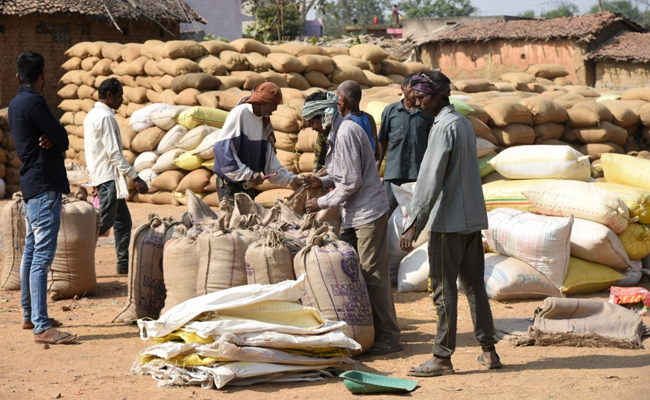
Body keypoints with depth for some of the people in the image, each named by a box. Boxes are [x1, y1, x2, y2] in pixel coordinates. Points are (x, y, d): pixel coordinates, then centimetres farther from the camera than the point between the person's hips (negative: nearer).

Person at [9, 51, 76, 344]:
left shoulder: (15, 104, 15)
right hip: (45, 187, -11)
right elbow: (63, 139, -14)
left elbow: (59, 139, 13)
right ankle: (41, 326, -15)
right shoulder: (33, 103, -16)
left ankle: (29, 316, 25)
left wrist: (51, 141, -8)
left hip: (31, 186, 11)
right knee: (42, 256, -13)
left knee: (31, 252, 16)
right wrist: (55, 141, 7)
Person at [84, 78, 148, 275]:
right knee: (103, 223, -9)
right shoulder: (105, 117, -16)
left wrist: (93, 175, 23)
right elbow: (114, 152, -21)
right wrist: (135, 177, -20)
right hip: (108, 177, -10)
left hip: (99, 175, 10)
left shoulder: (92, 115, 15)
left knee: (123, 220, 12)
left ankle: (124, 263, 13)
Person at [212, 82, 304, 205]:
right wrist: (248, 174, -24)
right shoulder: (240, 113, -14)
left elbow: (269, 159, 17)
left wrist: (290, 178, 6)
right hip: (230, 184, -8)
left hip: (248, 185, 8)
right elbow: (222, 148, -22)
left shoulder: (264, 123, 12)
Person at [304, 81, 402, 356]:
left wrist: (322, 203, -10)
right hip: (354, 215, 10)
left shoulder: (346, 132, -17)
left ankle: (388, 337, 0)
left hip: (368, 213, -10)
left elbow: (352, 183, -19)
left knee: (373, 274, -6)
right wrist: (323, 181, 8)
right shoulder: (340, 131, 14)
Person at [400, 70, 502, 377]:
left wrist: (414, 225, -21)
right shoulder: (464, 123, 15)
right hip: (473, 218, 9)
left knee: (444, 288, -4)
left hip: (448, 222, -9)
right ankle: (488, 350, 15)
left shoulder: (444, 127, -14)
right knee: (474, 284, 12)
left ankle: (442, 358, -1)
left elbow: (431, 179, -20)